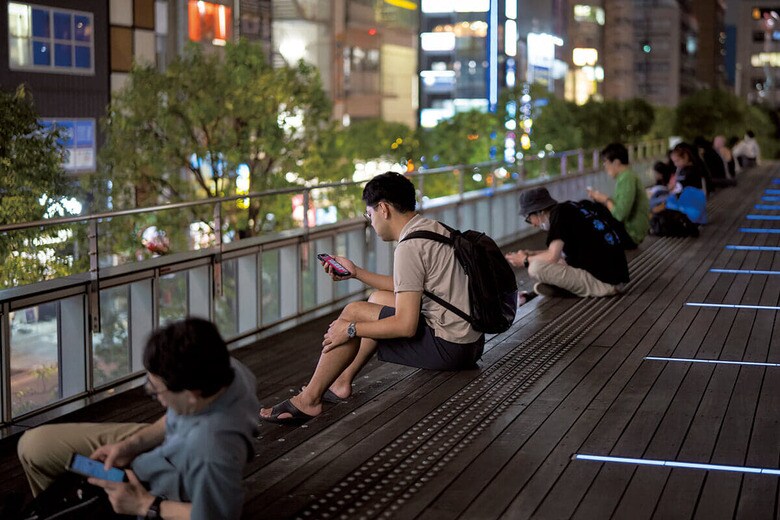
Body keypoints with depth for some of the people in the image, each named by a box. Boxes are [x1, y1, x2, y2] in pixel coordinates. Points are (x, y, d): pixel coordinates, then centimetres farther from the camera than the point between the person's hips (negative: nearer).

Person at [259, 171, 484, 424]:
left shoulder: (409, 247, -18)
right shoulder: (434, 228, 12)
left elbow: (406, 326, -22)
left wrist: (350, 329, -11)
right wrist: (356, 272, 24)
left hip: (448, 348, -10)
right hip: (472, 342, 10)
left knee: (353, 312, -2)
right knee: (378, 298, 23)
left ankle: (307, 400, 8)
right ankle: (342, 382, 27)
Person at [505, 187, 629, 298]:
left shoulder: (559, 214, -10)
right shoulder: (570, 208, 14)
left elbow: (552, 257, -15)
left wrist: (526, 260, 1)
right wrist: (532, 254, 21)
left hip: (604, 282, -10)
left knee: (536, 267, -16)